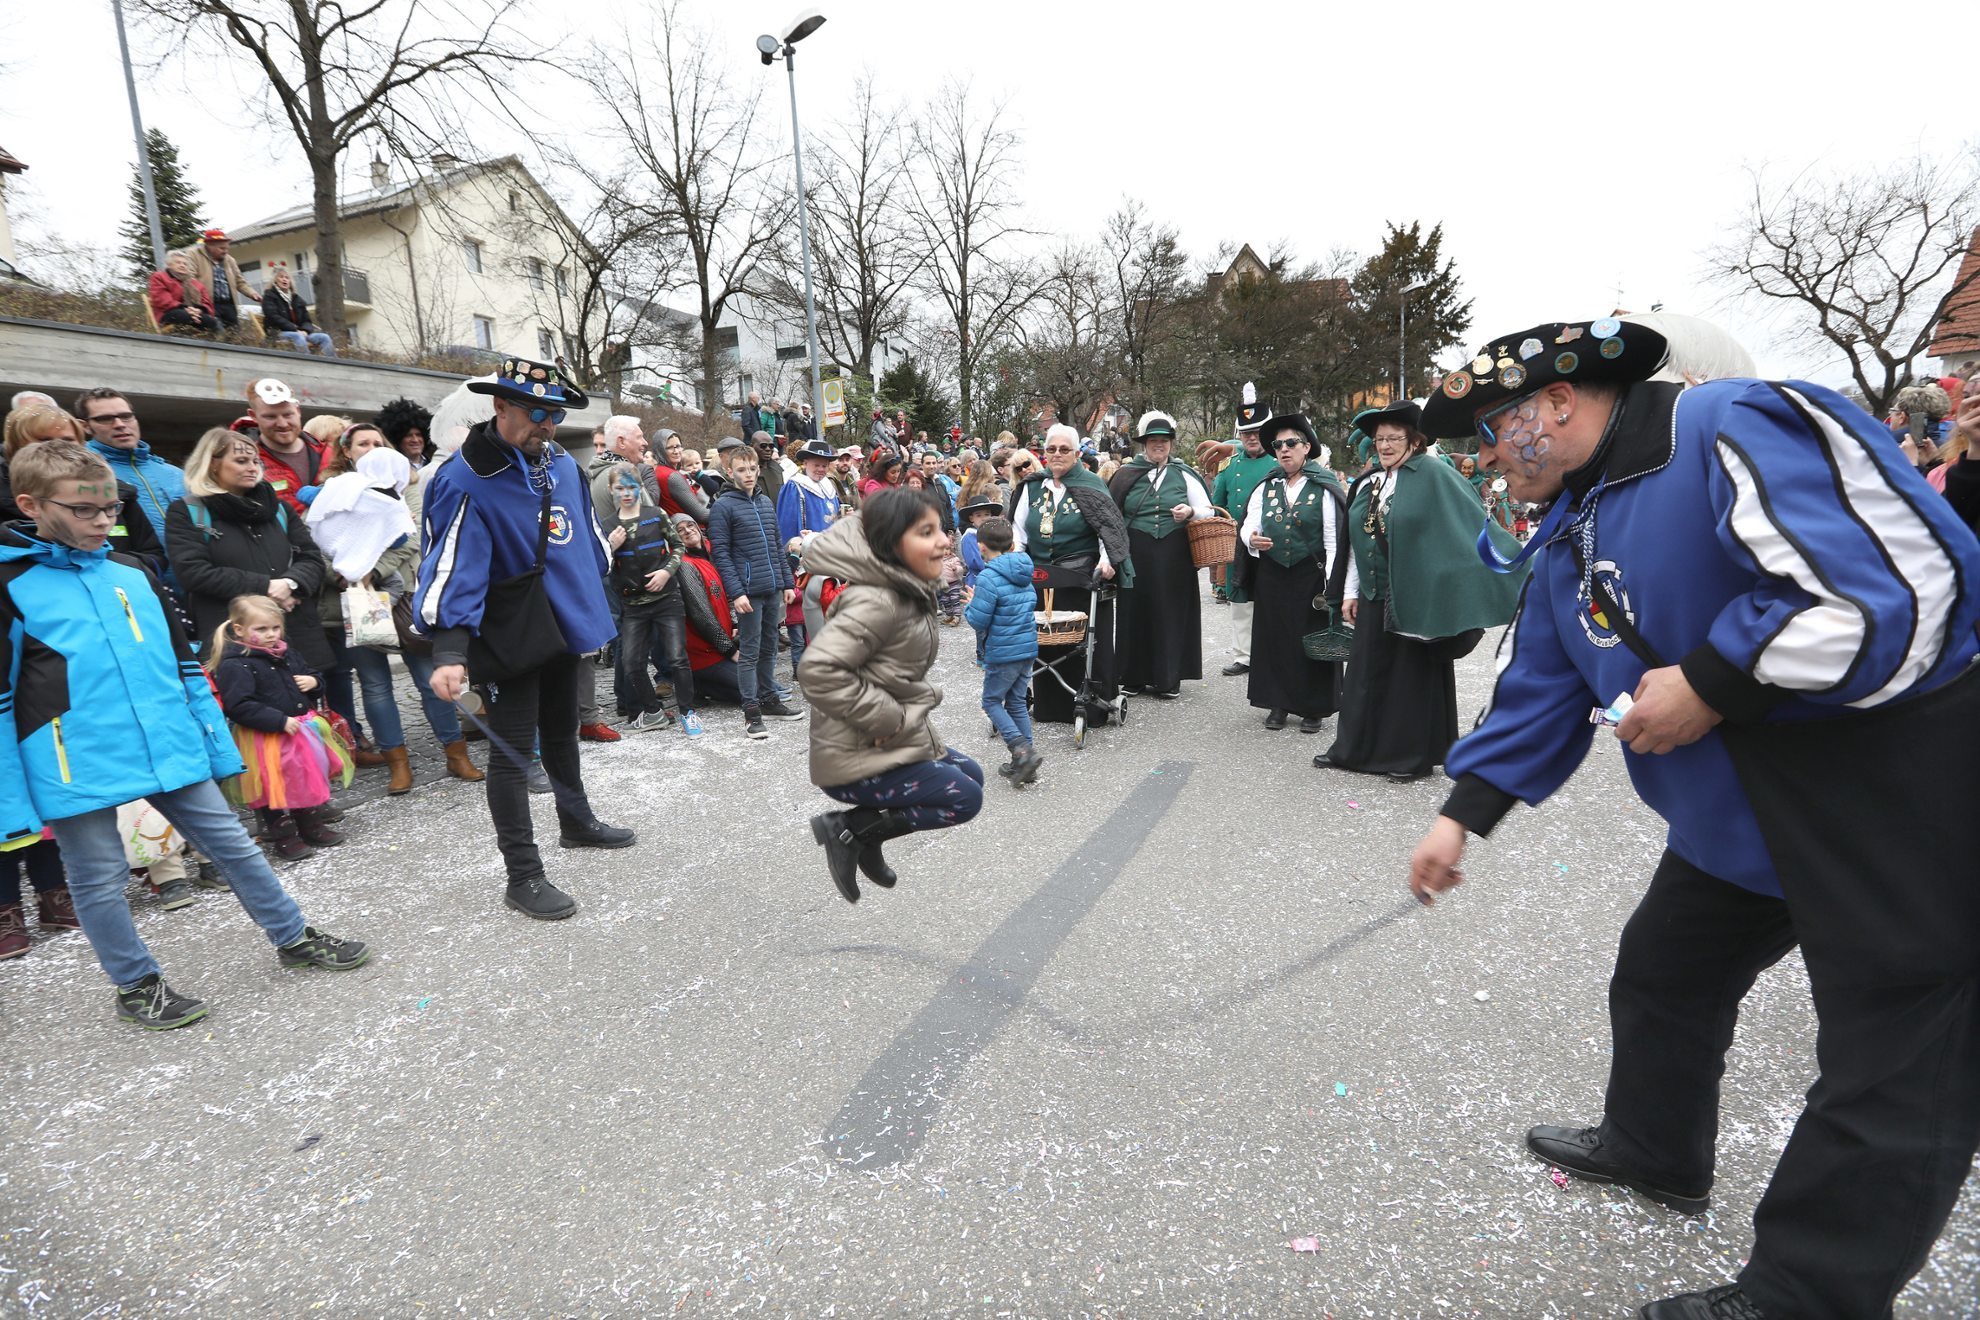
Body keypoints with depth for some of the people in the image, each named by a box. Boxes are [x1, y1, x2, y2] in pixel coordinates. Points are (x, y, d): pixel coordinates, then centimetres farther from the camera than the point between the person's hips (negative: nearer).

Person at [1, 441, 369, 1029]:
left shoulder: (134, 576, 10)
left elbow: (184, 664, 15)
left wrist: (220, 746, 13)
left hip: (172, 753, 4)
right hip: (77, 770, -4)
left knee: (233, 844, 10)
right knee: (99, 880, 10)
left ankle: (294, 938, 24)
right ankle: (136, 986, 28)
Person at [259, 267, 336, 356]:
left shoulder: (296, 298, 22)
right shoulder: (269, 297, 5)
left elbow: (306, 319, 16)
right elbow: (275, 318, -10)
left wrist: (305, 330, -8)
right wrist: (295, 330, -20)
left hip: (300, 332, 5)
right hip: (278, 332, -5)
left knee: (324, 337, -20)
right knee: (298, 337, -39)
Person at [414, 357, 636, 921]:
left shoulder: (562, 464, 4)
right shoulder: (464, 481, -20)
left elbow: (586, 536, 16)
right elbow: (452, 567, -27)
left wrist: (594, 607, 22)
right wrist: (448, 652, -35)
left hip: (565, 624, 8)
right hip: (511, 635, -8)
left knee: (562, 732, 24)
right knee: (512, 748, -1)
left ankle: (576, 820, 44)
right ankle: (522, 875, 7)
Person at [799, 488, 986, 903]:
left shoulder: (909, 591, 8)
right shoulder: (875, 601, -23)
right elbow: (820, 669, -34)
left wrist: (915, 707, 6)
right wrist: (889, 717, -25)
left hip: (895, 741, 10)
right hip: (855, 757, -10)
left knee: (972, 775, 17)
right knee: (966, 799, -5)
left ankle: (867, 839, 19)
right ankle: (847, 828, 2)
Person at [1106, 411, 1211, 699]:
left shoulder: (1184, 474, 7)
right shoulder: (1126, 474, 7)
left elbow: (1208, 511, 9)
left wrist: (1190, 512, -13)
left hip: (1174, 557, 0)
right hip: (1136, 555, 0)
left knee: (1171, 613, 3)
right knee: (1135, 612, 2)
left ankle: (1168, 679, 12)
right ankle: (1135, 677, 13)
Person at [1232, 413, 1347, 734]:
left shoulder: (1324, 489, -5)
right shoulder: (1265, 488, 7)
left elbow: (1333, 541, -8)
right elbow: (1248, 525, 4)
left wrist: (1330, 587, -13)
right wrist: (1252, 538, -21)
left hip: (1310, 577, -3)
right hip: (1271, 578, 4)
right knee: (1273, 638, 9)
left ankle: (1313, 708, 16)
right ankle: (1278, 703, 21)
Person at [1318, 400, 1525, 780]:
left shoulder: (1433, 474, -7)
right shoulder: (1368, 484, 11)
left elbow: (1473, 524, -10)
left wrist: (1517, 567, -14)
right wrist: (1350, 592, 13)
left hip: (1416, 598, -6)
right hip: (1374, 596, 6)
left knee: (1414, 675, 4)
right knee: (1366, 672, 10)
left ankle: (1413, 756, 16)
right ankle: (1354, 748, 21)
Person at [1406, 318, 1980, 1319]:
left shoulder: (1734, 431, -22)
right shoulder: (1571, 530, 6)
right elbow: (1540, 689, 9)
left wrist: (1706, 687, -24)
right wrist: (1462, 814, 6)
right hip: (1739, 810, 9)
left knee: (1895, 1072, 2)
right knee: (1662, 976, 20)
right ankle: (1654, 1151, 43)